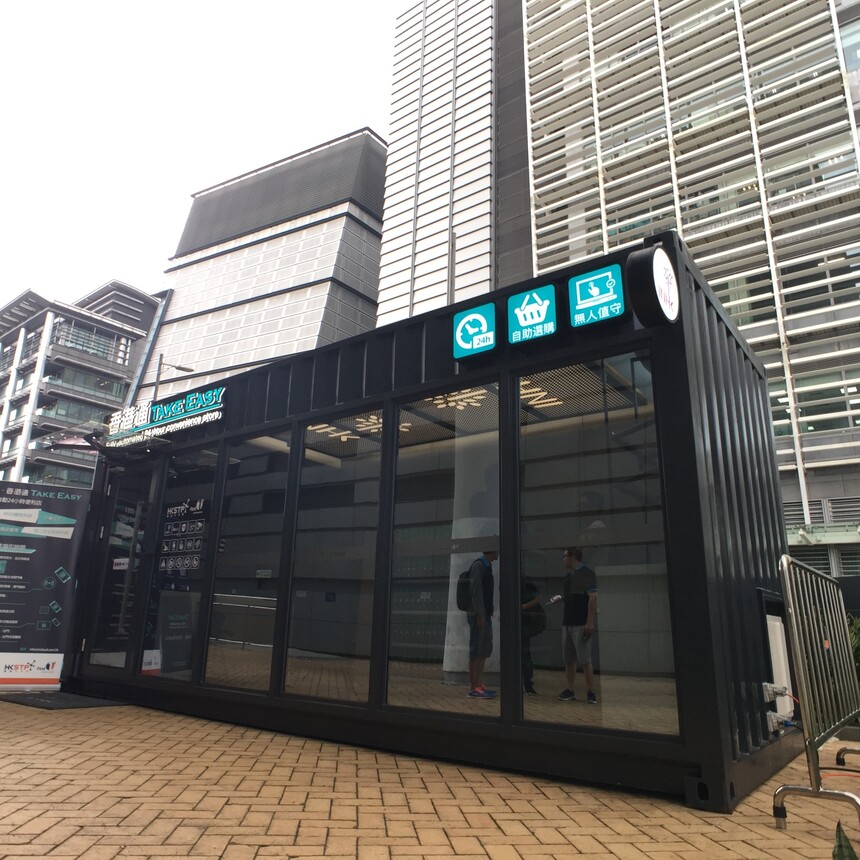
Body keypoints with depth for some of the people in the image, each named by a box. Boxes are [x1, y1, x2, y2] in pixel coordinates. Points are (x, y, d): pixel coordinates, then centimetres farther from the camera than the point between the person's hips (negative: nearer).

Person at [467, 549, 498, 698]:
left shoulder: (487, 566, 15)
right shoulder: (478, 565, -13)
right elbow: (476, 591, -19)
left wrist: (487, 613, 15)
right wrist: (479, 615, -21)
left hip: (485, 614, 10)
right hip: (478, 614, -10)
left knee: (486, 649, 13)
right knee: (476, 650, -5)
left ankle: (479, 684, 21)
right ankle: (473, 688, 0)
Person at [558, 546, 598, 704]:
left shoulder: (587, 574, -8)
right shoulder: (568, 576, 16)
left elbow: (593, 598, -14)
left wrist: (590, 622, -20)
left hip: (582, 624, -8)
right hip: (567, 623, 8)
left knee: (585, 660, -5)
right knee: (569, 660, 8)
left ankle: (591, 692, 4)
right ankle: (570, 691, 14)